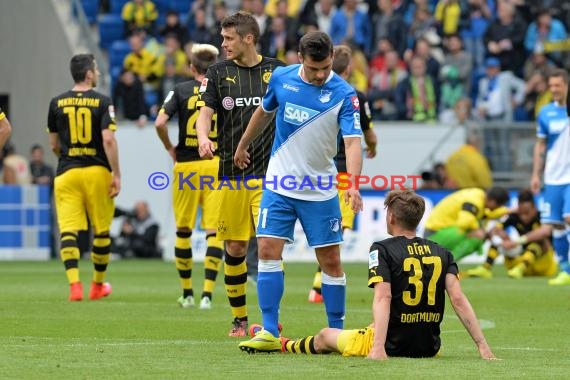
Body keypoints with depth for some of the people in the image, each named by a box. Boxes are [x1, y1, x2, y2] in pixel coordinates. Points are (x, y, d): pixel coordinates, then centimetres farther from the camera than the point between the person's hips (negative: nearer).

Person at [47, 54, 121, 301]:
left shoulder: (57, 103, 5)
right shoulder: (102, 102, -4)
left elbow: (54, 145, 12)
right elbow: (108, 140, -13)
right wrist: (117, 174, -9)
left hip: (67, 172, 2)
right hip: (97, 171, -2)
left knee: (68, 230, -3)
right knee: (101, 231, 13)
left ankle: (74, 284, -19)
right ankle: (98, 285, 24)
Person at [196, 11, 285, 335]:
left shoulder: (276, 70, 4)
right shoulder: (219, 73, 6)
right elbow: (206, 113, -2)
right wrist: (203, 137, -24)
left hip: (268, 173, -2)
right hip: (231, 173, 2)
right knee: (235, 248, 4)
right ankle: (239, 319, 17)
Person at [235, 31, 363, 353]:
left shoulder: (344, 94, -13)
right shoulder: (282, 78, -3)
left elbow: (353, 142, -22)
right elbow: (265, 112, 17)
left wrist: (352, 184, -37)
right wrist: (243, 145, 29)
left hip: (321, 190, -2)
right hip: (279, 184, 2)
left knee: (331, 260, 1)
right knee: (268, 250, -8)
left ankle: (337, 331, 12)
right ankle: (270, 332, -7)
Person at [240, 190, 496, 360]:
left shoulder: (382, 250, -11)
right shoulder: (442, 254, 1)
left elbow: (383, 297, -23)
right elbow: (458, 300, -9)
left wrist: (378, 347, -32)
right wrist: (483, 346, -12)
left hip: (392, 345, -5)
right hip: (430, 347, 5)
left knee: (325, 336, 25)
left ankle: (284, 345, 55)